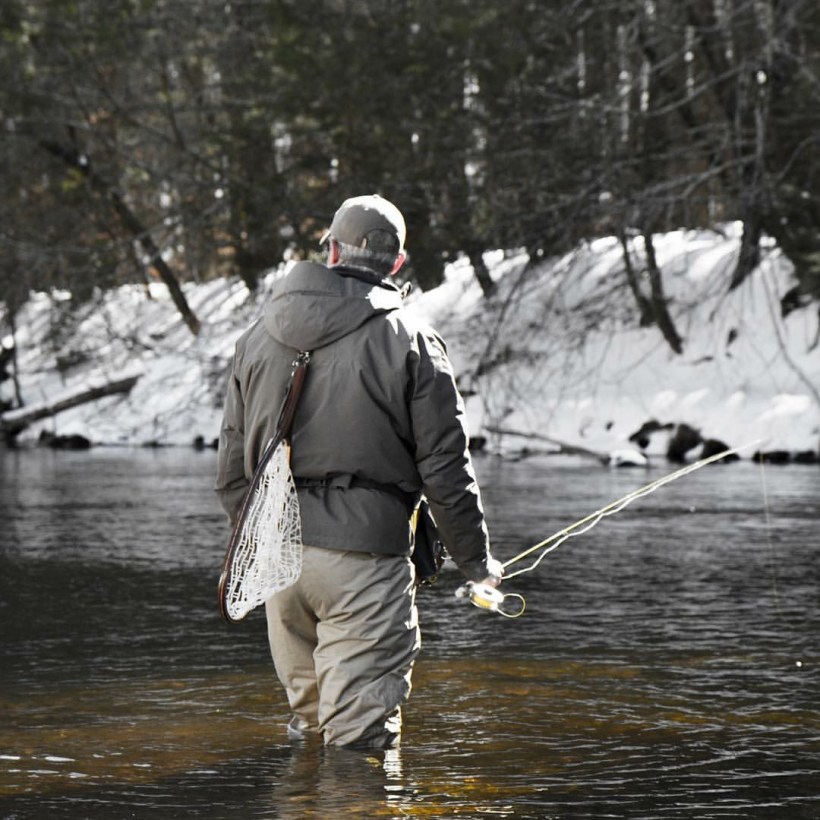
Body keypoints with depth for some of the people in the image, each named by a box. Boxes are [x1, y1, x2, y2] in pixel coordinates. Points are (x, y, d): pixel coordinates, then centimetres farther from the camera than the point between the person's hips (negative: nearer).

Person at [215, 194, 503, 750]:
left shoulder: (259, 338, 12)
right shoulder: (410, 343, -4)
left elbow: (232, 468, 15)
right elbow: (445, 469, -4)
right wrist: (475, 558, 8)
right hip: (364, 554, -5)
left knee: (309, 714, 20)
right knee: (359, 729, -6)